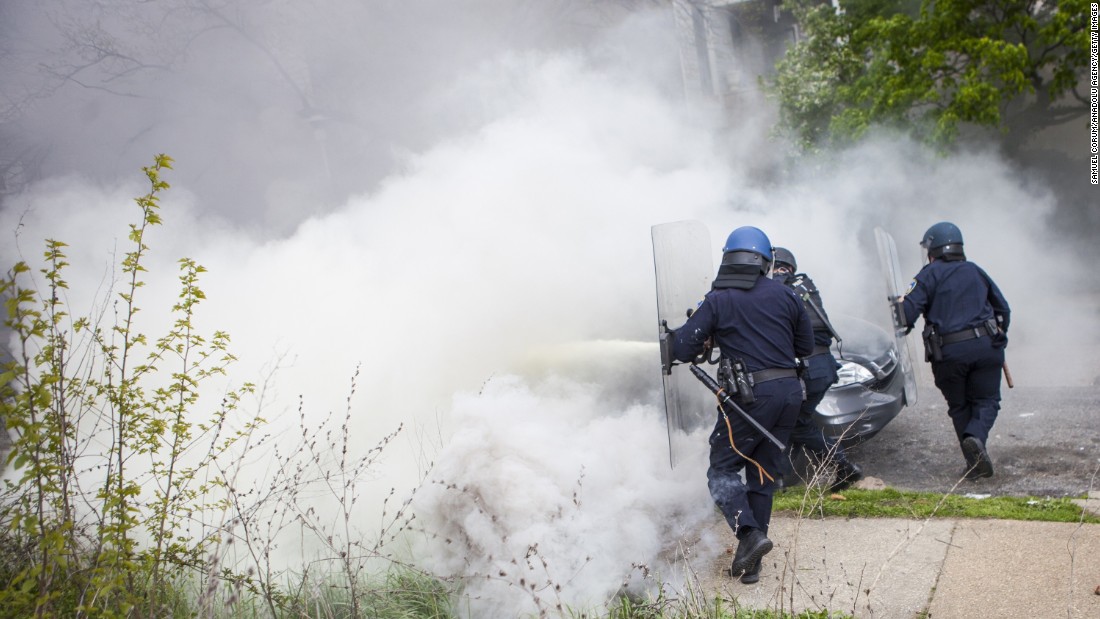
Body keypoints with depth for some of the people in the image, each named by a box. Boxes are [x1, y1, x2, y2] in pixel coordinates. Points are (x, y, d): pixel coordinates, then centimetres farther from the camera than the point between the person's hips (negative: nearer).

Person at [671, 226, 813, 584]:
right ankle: (751, 564, 14)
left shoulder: (717, 300, -4)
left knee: (723, 468, 7)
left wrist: (710, 339, 14)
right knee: (763, 473, 12)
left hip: (751, 395, -5)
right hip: (790, 391, 5)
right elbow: (806, 346, 16)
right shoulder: (785, 295, 8)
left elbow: (682, 350, -6)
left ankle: (749, 534, -15)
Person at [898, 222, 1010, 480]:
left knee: (959, 407, 12)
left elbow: (908, 309, -10)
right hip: (986, 347, 2)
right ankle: (976, 437, -20)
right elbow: (1003, 308, 20)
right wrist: (997, 338, 33)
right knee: (985, 401, 10)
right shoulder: (975, 271, 16)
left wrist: (903, 327, 10)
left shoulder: (930, 274, 2)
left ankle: (976, 463, 4)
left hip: (948, 353, -2)